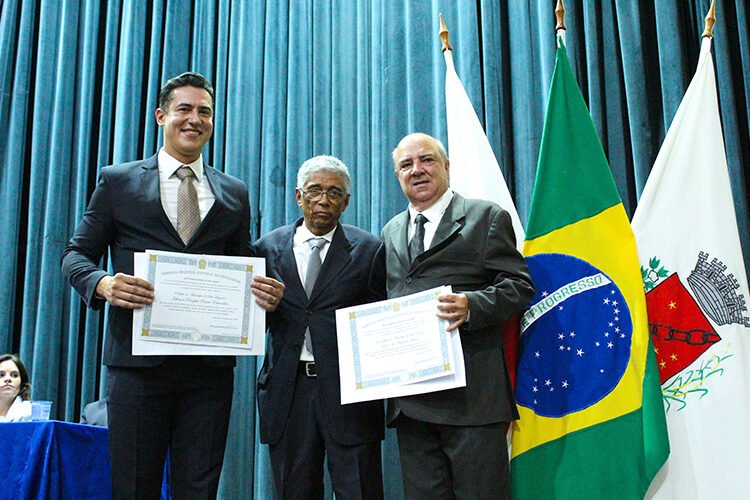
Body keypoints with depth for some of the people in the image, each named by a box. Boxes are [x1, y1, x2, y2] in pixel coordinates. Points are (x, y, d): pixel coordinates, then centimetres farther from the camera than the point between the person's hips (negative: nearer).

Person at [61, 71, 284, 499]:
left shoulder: (235, 194, 14)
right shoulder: (119, 182, 9)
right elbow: (77, 254, 8)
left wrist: (265, 294, -7)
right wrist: (103, 284, -15)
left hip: (210, 366, 2)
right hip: (138, 360, -1)